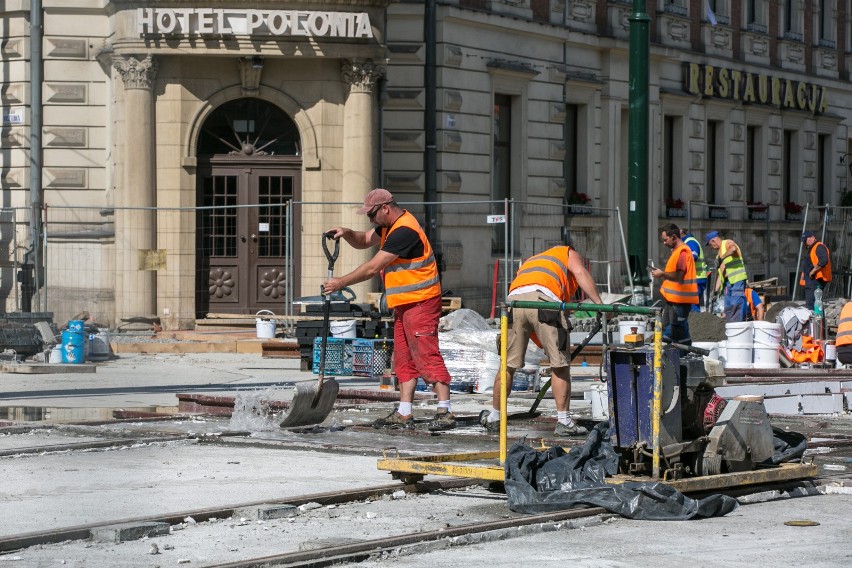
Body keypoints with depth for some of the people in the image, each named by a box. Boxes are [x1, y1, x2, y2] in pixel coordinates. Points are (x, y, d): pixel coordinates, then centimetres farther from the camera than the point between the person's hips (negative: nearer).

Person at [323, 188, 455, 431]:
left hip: (420, 302, -11)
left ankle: (445, 411, -13)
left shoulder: (404, 231, -20)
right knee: (404, 359, 9)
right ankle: (404, 415, 10)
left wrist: (340, 283, -14)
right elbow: (364, 241, 25)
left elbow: (373, 268, -20)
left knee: (426, 355, -13)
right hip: (403, 304, 11)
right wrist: (346, 233, 3)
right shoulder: (389, 226, 13)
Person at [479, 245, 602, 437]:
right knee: (560, 364, 4)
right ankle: (563, 421, 4)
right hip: (543, 299, -5)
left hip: (513, 299, 5)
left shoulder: (531, 261, 43)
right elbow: (580, 273, 3)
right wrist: (599, 304, -2)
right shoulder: (569, 254, 30)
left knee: (508, 364, 16)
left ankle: (493, 418, 26)